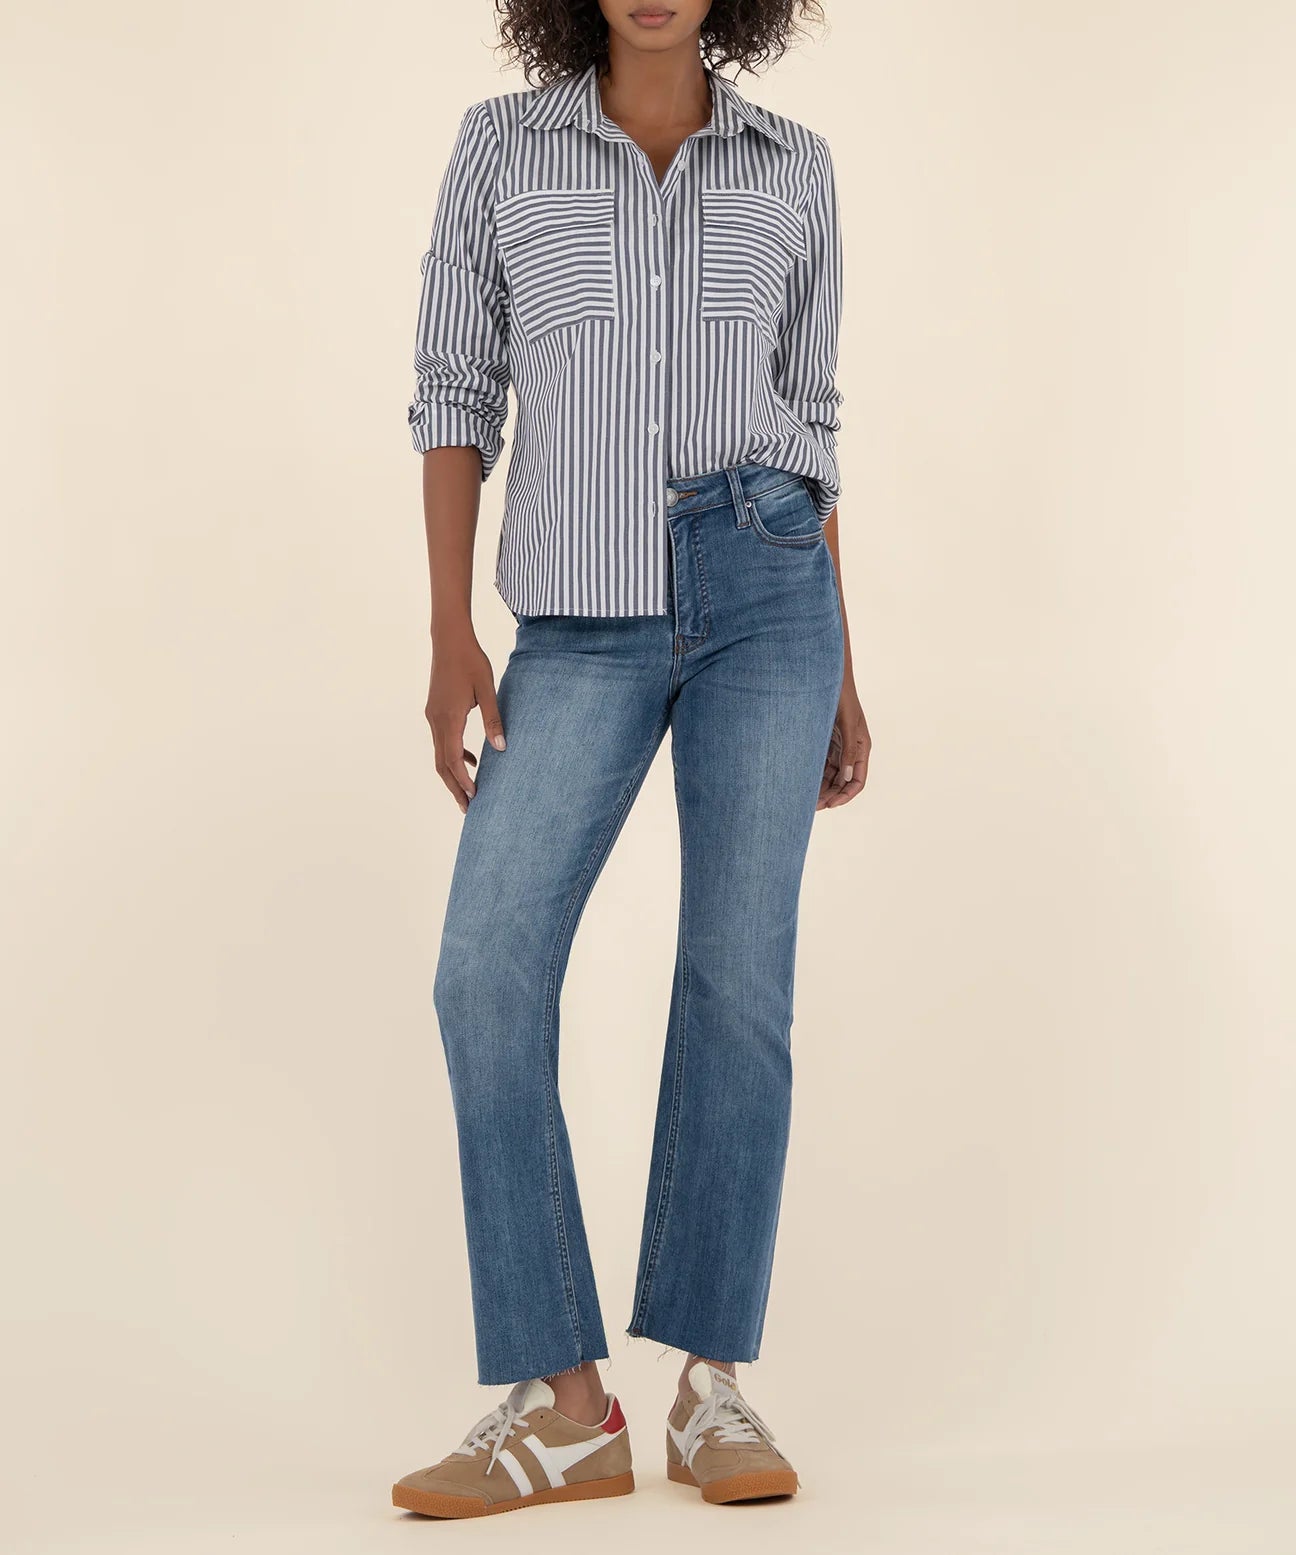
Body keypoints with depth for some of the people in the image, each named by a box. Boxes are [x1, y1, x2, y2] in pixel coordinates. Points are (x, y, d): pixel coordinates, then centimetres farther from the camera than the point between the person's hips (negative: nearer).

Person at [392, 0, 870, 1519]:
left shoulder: (790, 167, 8)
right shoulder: (501, 145, 6)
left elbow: (802, 424, 11)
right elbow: (455, 397, 5)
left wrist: (840, 677, 8)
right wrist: (450, 639, -5)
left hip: (762, 589, 0)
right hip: (583, 624, 0)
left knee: (739, 980, -5)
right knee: (488, 976, -14)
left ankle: (710, 1386, 7)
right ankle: (561, 1408, -7)